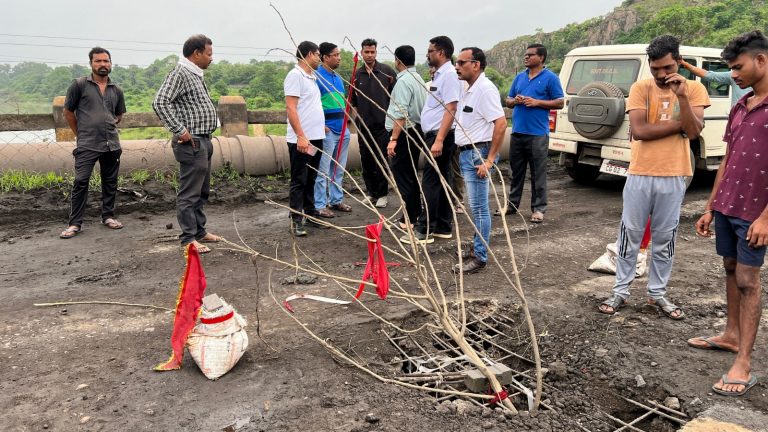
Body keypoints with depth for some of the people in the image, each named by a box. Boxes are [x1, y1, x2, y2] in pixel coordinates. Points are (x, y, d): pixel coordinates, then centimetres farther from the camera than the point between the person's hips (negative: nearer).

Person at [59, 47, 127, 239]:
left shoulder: (116, 90, 10)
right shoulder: (79, 84, 0)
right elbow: (68, 112, 6)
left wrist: (106, 127, 16)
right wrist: (81, 134, 7)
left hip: (112, 144, 4)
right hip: (87, 145, -4)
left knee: (110, 182, 9)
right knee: (81, 182, -7)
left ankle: (108, 216, 22)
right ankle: (75, 223, -1)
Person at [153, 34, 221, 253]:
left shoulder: (195, 74, 16)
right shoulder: (180, 73, -13)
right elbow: (160, 103, -24)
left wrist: (205, 139, 16)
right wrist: (180, 130, -23)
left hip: (204, 142, 10)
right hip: (192, 144, -10)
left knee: (202, 191, 17)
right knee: (189, 193, -4)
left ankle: (200, 231, 27)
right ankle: (188, 239, 3)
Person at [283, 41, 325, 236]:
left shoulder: (312, 77, 17)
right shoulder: (295, 75, -11)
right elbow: (291, 108, -18)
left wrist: (320, 126, 16)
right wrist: (301, 136, -23)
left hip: (316, 137, 9)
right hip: (301, 139, -9)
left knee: (311, 179, 15)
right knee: (299, 181, -3)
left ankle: (310, 214, 24)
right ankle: (296, 220, 3)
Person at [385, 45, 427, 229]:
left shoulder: (403, 81, -16)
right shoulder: (419, 79, 13)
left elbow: (401, 114, -23)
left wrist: (393, 139, -24)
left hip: (404, 133, -9)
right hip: (417, 130, 9)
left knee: (402, 176, -3)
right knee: (412, 175, 17)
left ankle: (409, 219, 0)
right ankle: (416, 213, 26)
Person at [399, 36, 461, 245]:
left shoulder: (449, 75, -13)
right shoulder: (439, 75, 17)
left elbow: (450, 110, -21)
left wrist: (439, 140, -27)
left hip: (440, 136, -10)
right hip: (435, 135, 10)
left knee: (431, 183, -7)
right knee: (441, 182, 12)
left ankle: (424, 230, -2)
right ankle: (444, 227, 20)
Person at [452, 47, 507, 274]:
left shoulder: (485, 88, -15)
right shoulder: (470, 90, 16)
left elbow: (501, 123, -23)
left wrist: (490, 159, -25)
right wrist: (462, 151, 16)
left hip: (478, 155, -10)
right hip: (467, 153, 10)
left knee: (479, 208, -4)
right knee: (476, 206, 17)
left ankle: (479, 257, 2)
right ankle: (478, 248, 27)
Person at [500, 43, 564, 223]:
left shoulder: (550, 78, -1)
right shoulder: (519, 77, 15)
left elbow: (560, 102, -4)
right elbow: (508, 101, 18)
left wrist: (537, 102, -14)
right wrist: (515, 101, -5)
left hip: (538, 134, -5)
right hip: (517, 132, 6)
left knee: (538, 174, -1)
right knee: (516, 171, 13)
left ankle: (538, 208, 6)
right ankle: (512, 203, 23)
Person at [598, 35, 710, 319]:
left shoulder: (694, 89, 2)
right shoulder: (640, 89, -2)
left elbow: (693, 132, -11)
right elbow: (639, 131, -15)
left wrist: (682, 96, -20)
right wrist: (680, 123, -10)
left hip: (673, 177, 1)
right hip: (640, 175, -1)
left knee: (664, 239, 10)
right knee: (630, 235, 6)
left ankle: (657, 293, 24)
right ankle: (620, 291, 17)